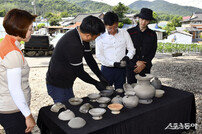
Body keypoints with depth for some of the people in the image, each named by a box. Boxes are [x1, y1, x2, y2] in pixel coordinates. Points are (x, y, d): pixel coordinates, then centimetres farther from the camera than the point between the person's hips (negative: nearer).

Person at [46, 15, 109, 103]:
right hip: (57, 86, -9)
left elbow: (89, 58, 4)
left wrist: (101, 77, -1)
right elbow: (79, 72, -24)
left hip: (66, 84, 9)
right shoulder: (73, 45, -32)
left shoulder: (83, 37, -3)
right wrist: (96, 83, -11)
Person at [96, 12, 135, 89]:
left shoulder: (124, 33, 3)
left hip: (121, 69, 2)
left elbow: (132, 49, 8)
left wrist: (127, 57, -14)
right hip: (106, 69, -1)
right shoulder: (101, 36, -2)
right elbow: (99, 55, -5)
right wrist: (113, 63, -15)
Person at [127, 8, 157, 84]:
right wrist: (137, 62, -12)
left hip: (145, 68, 1)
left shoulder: (152, 34, 7)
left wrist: (143, 65, -9)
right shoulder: (130, 32, 2)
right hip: (131, 67, -1)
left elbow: (152, 52, 3)